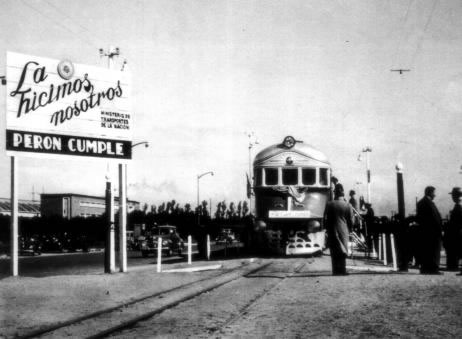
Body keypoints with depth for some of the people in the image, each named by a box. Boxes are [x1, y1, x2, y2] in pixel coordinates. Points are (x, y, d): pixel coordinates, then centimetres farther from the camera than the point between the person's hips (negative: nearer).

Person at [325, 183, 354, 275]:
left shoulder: (330, 204, -3)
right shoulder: (347, 205, -2)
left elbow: (326, 219, 1)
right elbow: (351, 221, 3)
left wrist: (327, 230, 12)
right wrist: (348, 231, 17)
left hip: (332, 231, 0)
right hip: (343, 231, 0)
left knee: (334, 252, 4)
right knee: (343, 251, 7)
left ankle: (336, 271, 2)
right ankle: (342, 270, 4)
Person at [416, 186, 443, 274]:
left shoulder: (420, 203, 13)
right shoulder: (430, 203, -15)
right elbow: (435, 217, -17)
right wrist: (439, 229, -13)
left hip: (422, 230, 9)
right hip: (432, 231, -9)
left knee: (424, 251, 10)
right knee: (434, 251, -3)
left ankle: (424, 268, 12)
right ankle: (433, 268, -5)